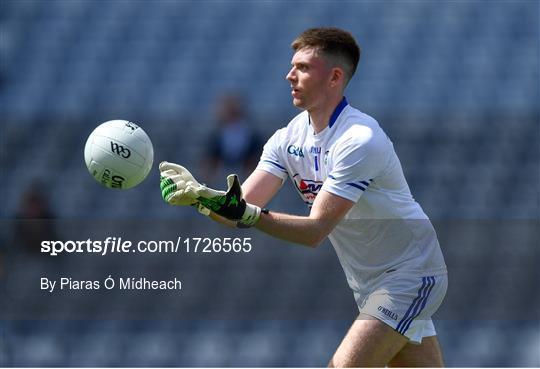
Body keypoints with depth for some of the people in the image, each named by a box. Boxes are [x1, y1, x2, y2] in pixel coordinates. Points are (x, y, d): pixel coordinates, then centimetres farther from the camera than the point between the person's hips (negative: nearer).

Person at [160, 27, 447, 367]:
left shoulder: (360, 140, -25)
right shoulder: (289, 138, 0)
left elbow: (315, 230, -30)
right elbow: (243, 204, -9)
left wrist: (245, 214, -42)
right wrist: (202, 196, -30)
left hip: (408, 274, -8)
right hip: (367, 284, 8)